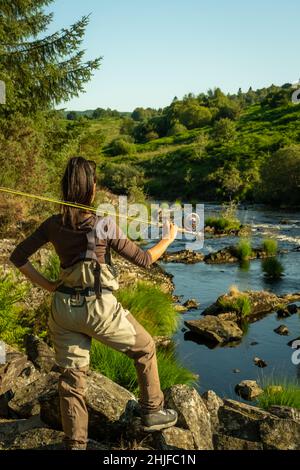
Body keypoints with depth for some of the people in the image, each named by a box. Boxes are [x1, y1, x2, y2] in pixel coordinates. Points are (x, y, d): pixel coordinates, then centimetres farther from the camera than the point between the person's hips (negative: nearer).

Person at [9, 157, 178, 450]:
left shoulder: (53, 225, -1)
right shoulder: (105, 226, -14)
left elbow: (18, 257, 1)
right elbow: (143, 259, -7)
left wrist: (47, 286, 6)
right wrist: (169, 239, 8)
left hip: (63, 308, 4)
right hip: (100, 308, -4)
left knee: (71, 376, 14)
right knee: (144, 349, 20)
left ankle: (75, 444, 21)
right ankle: (152, 412, 31)